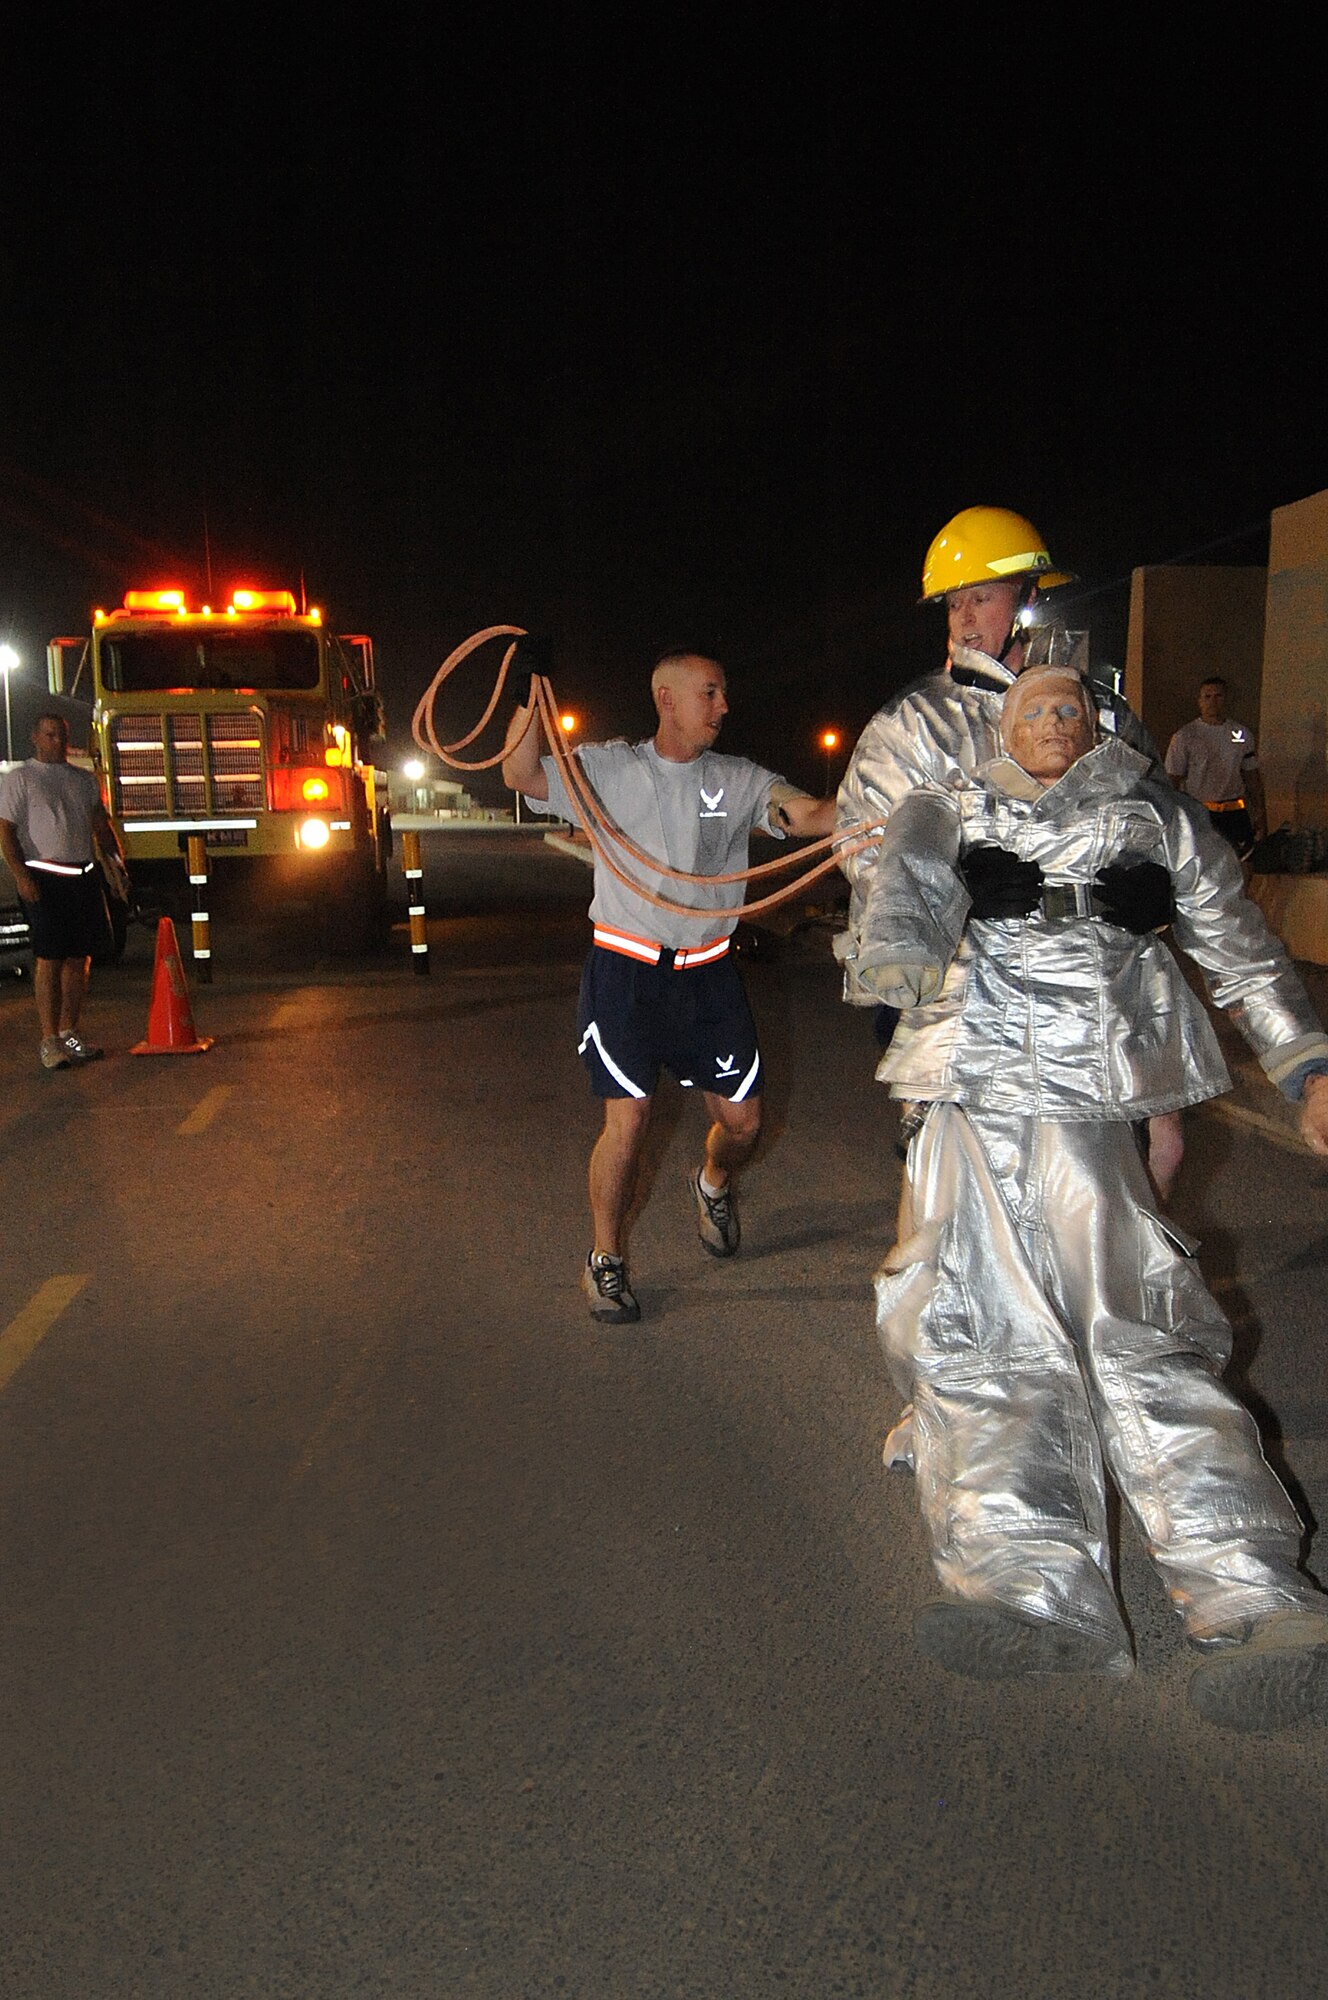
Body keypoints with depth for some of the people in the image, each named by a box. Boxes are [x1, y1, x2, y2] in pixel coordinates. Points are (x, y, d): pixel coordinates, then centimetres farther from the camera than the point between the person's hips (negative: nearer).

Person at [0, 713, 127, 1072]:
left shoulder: (84, 780, 17)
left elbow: (101, 826, 19)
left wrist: (116, 857, 1)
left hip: (85, 877, 6)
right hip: (44, 878, -6)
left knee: (79, 959, 7)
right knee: (49, 960, -8)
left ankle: (69, 1032, 16)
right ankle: (50, 1041, -6)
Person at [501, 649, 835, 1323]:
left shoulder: (737, 780, 4)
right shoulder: (608, 768, -1)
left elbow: (804, 812, -12)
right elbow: (520, 775, -10)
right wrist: (531, 694, -21)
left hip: (707, 972, 3)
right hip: (626, 969, -3)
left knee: (742, 1119, 7)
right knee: (626, 1119, -7)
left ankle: (713, 1183, 44)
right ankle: (604, 1260, 14)